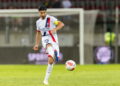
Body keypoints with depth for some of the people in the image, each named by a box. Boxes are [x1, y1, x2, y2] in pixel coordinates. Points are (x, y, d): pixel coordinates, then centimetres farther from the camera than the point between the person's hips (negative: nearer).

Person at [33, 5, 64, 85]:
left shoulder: (51, 19, -5)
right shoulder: (38, 22, 10)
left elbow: (61, 24, -14)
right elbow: (38, 33, 24)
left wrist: (55, 29, -31)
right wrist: (37, 44, 19)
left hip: (53, 39, -3)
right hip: (45, 39, 3)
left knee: (51, 60, -3)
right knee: (49, 46, -38)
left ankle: (46, 79, 5)